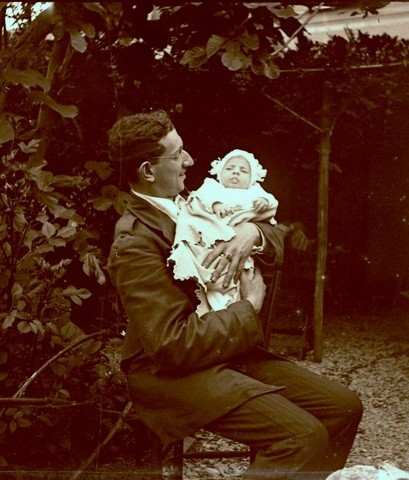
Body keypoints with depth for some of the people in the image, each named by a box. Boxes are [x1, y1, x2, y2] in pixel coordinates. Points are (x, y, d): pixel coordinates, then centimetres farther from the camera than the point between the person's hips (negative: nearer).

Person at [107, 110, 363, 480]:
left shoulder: (191, 207, 9)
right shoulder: (134, 243, -17)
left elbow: (280, 237, 15)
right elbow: (174, 344, -23)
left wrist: (252, 231, -9)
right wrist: (249, 307, -14)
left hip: (230, 348, 9)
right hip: (171, 373, -9)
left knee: (343, 407, -4)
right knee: (303, 435, -26)